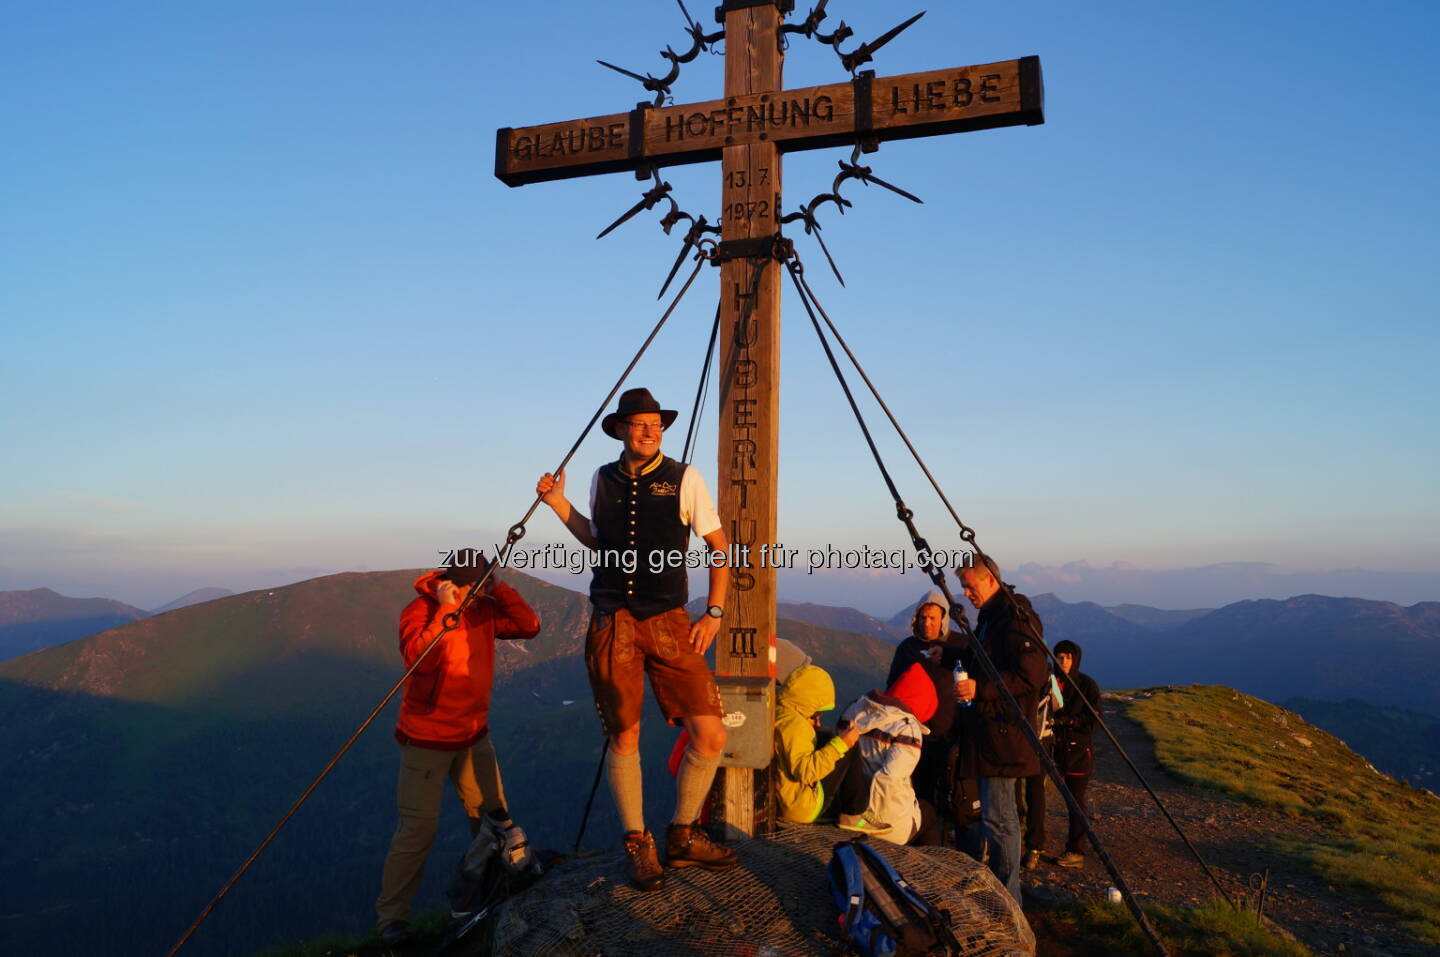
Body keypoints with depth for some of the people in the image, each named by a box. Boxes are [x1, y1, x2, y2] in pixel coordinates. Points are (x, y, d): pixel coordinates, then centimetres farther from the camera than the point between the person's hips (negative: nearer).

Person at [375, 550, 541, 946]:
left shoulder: (483, 609, 0)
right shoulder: (419, 611, -14)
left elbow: (529, 627, -7)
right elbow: (418, 657, -30)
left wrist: (501, 590, -16)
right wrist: (447, 610, -31)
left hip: (474, 734, 5)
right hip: (426, 739, -5)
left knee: (494, 817, 8)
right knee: (418, 828, -5)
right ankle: (392, 916, 12)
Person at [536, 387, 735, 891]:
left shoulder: (684, 478, 0)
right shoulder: (603, 479, 8)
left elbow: (719, 547, 4)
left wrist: (713, 613, -3)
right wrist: (559, 504, 11)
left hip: (669, 623, -1)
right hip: (611, 624, 1)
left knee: (711, 736, -5)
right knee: (623, 739, 5)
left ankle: (683, 836, 18)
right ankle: (637, 844, 26)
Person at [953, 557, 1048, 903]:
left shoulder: (1016, 618, -15)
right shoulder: (989, 617, 17)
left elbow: (1030, 676, -22)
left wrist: (979, 688, -24)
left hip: (1003, 732, -10)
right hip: (986, 730, 10)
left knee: (997, 817, -5)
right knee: (994, 813, 17)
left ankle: (1008, 901, 5)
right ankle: (996, 889, 29)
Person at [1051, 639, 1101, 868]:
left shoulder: (1087, 685, -2)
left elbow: (1093, 722, -5)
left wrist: (1068, 720, -17)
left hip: (1078, 751, -2)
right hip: (1056, 748, 2)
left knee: (1076, 801, 1)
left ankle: (1076, 851, 9)